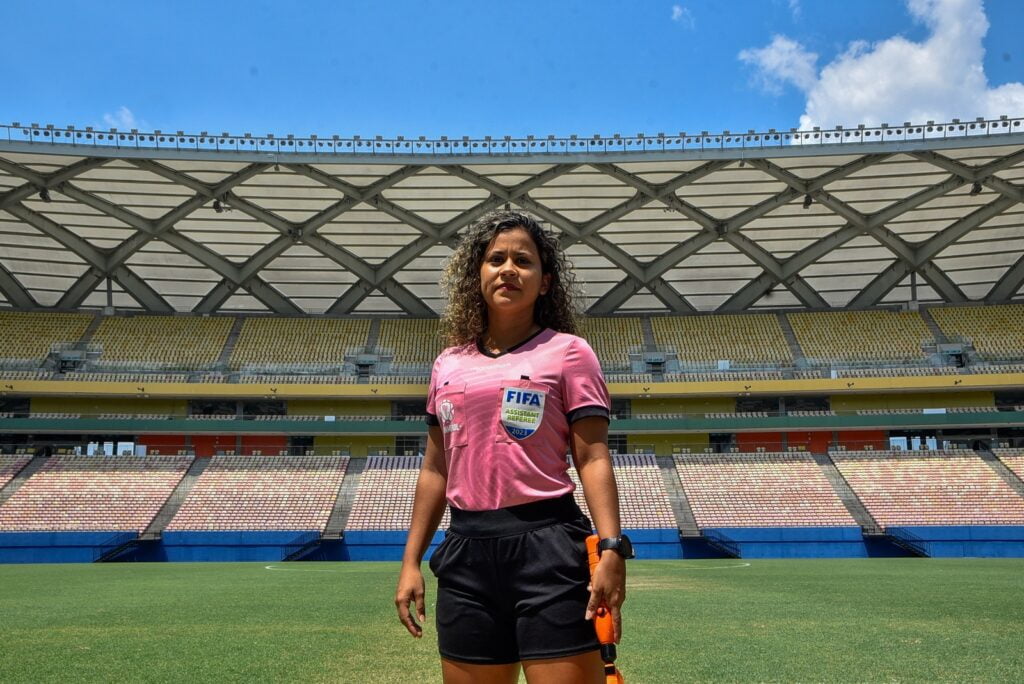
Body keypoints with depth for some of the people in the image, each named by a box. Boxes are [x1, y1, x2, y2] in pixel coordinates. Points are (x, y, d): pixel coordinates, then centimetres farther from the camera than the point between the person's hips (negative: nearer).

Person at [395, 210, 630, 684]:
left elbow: (593, 459, -4)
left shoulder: (567, 352, 1)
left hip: (547, 546, -4)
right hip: (465, 550, 5)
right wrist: (411, 561, 14)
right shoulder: (447, 365, 14)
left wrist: (611, 548, -16)